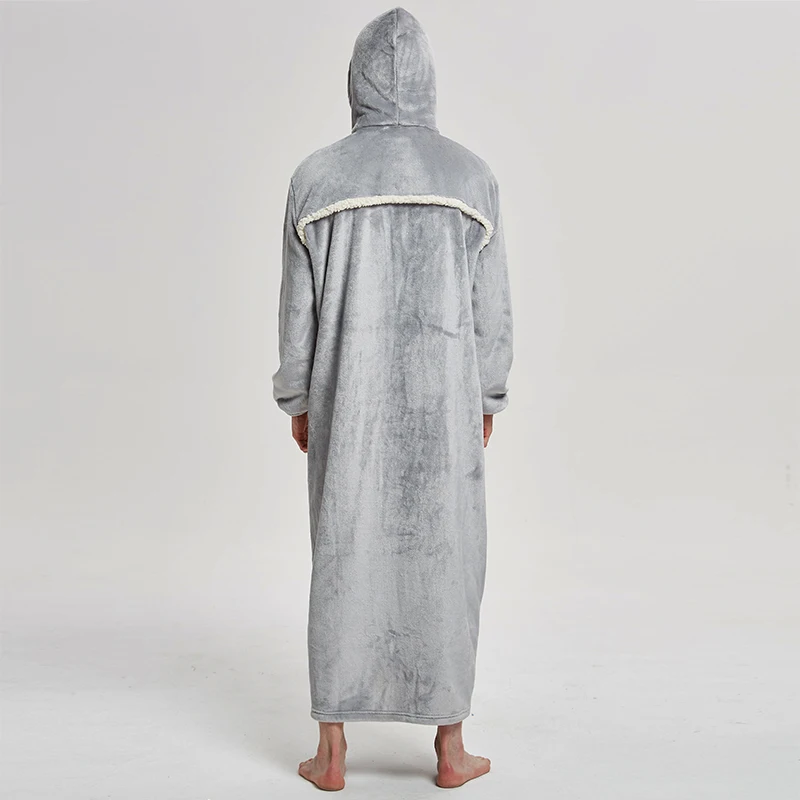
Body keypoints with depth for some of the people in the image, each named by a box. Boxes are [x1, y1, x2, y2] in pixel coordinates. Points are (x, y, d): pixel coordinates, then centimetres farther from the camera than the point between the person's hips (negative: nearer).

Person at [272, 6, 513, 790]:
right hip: (440, 398, 0)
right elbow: (490, 305, 0)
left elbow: (298, 305, 0)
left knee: (343, 562, 8)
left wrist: (298, 403, 10)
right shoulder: (470, 174, -1)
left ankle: (332, 753, 13)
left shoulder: (316, 177, -1)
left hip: (349, 397, 1)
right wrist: (488, 400, 11)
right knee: (445, 563, 8)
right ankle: (450, 748, 14)